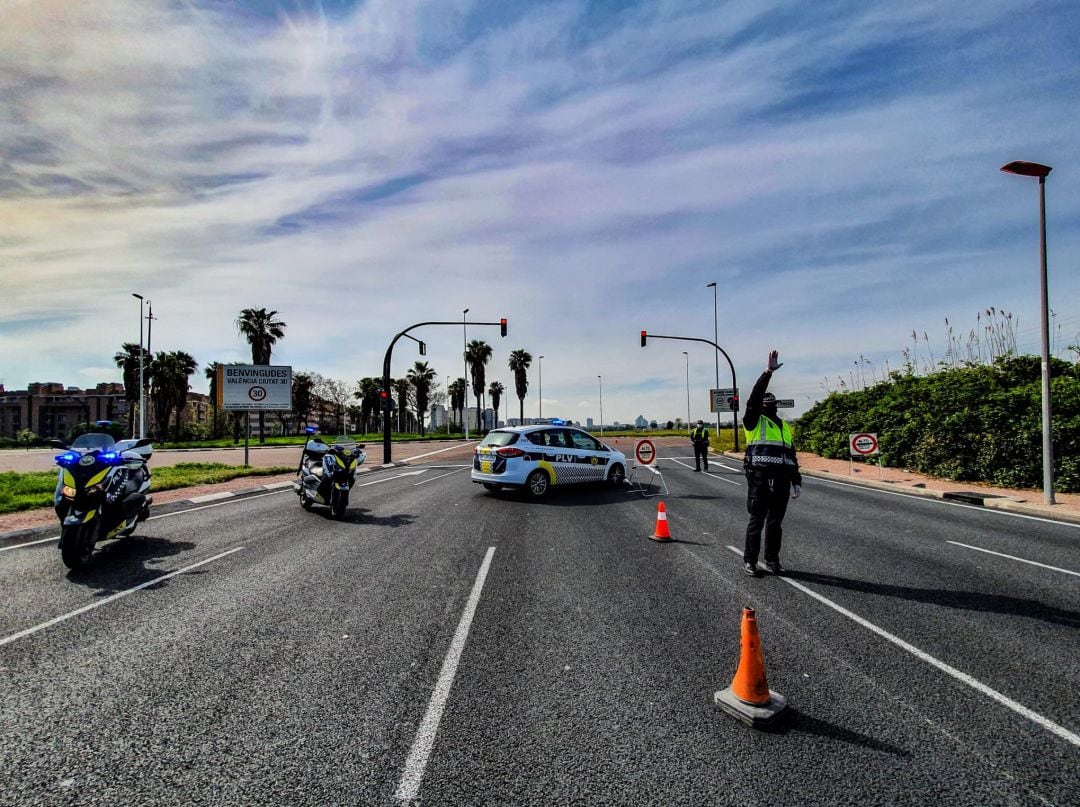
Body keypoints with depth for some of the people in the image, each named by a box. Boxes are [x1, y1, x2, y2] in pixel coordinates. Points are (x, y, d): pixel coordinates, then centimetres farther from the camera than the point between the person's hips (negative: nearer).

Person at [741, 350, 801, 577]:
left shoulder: (785, 426, 21)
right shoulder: (754, 421, 3)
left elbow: (791, 455, 21)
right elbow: (755, 397, -14)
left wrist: (796, 481, 15)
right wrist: (768, 372, -20)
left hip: (781, 479, 6)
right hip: (760, 477, -5)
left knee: (775, 522, 12)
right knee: (757, 520, 0)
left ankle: (772, 560, 23)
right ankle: (749, 561, 10)